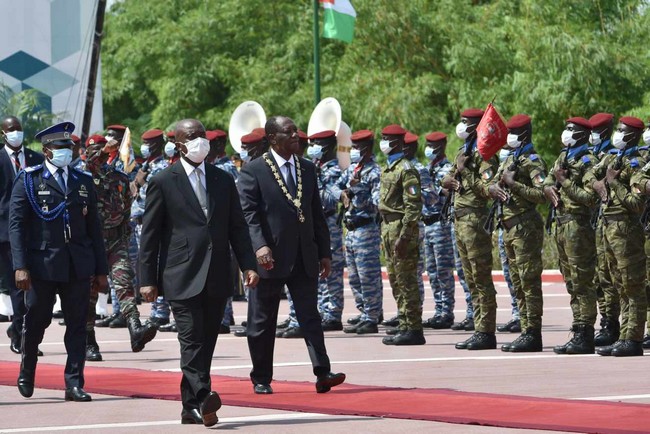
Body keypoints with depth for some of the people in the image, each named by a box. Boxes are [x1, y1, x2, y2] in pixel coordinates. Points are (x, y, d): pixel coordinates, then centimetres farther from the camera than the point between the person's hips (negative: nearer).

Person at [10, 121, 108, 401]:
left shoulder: (83, 182, 13)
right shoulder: (28, 181, 1)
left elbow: (94, 228, 14)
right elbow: (16, 225, -4)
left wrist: (101, 270, 10)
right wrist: (20, 267, -14)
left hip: (78, 266, 3)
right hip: (42, 264, -3)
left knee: (77, 325, 0)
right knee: (36, 323, 7)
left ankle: (74, 384, 3)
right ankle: (26, 374, 29)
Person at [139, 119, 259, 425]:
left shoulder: (223, 181, 14)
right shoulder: (163, 182, 2)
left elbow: (237, 227, 14)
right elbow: (149, 235, 1)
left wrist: (247, 265, 1)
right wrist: (148, 279, -4)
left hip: (217, 278, 4)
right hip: (182, 278, -4)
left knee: (206, 342, 5)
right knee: (192, 339, -15)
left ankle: (192, 407, 11)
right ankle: (202, 398, -25)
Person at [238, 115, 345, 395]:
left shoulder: (308, 169, 13)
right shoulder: (253, 172, -4)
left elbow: (317, 214, 16)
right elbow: (248, 214, -12)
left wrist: (324, 252, 11)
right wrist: (259, 246, -26)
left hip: (305, 258, 4)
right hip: (271, 257, -4)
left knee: (310, 316, -4)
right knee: (262, 322, 5)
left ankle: (322, 374, -11)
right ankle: (261, 379, 15)